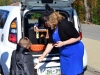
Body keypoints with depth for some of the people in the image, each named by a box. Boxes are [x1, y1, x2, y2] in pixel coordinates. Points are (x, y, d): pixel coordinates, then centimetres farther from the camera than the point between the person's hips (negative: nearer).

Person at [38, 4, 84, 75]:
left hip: (75, 52, -8)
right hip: (64, 54, 8)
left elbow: (77, 37, -21)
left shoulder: (65, 24, -24)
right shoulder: (52, 29, 0)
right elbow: (51, 44, 6)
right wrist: (42, 56, 4)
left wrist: (63, 43, -24)